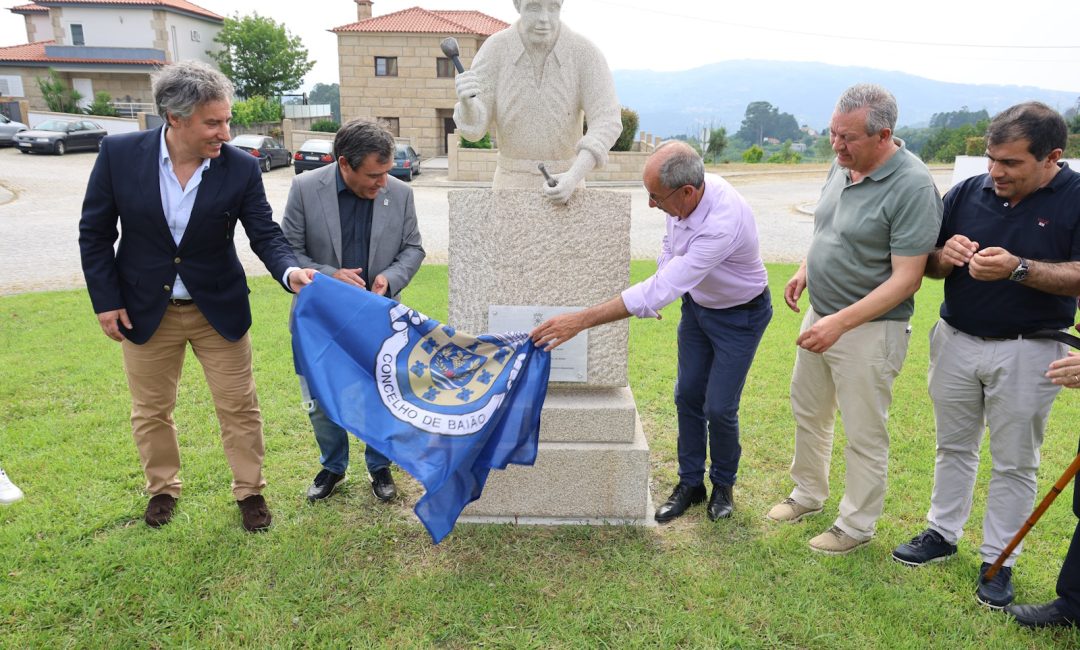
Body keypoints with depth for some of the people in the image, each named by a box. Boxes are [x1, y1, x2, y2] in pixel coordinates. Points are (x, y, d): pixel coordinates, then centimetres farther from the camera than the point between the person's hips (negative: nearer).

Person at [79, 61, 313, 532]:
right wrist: (106, 301, -6)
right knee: (151, 410, 17)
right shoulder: (119, 154, -13)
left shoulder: (241, 167, -14)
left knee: (239, 407, 9)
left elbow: (265, 233, -11)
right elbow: (95, 233, -4)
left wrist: (289, 271, -32)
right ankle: (162, 488, 41)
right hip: (145, 311, 1)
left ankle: (250, 490, 29)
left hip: (219, 310, 0)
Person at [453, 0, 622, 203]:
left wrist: (573, 178, -42)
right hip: (513, 185, 1)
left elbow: (606, 125, -24)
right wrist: (466, 100, -44)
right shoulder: (493, 50, -12)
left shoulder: (586, 52, -15)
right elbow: (473, 125, -18)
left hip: (564, 182, 0)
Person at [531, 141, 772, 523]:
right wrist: (656, 291, 6)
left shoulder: (723, 223, -41)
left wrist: (581, 320, -44)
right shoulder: (684, 194, -18)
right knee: (687, 395, 9)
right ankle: (690, 483, 25)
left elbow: (659, 292, -44)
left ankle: (723, 484, 25)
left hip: (739, 315, -7)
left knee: (719, 408, -3)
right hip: (697, 303, 7)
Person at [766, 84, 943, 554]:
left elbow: (906, 279, -23)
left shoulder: (912, 187, -22)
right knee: (808, 413, 21)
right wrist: (805, 272, 6)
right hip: (820, 316, 8)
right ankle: (808, 493, 42)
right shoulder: (842, 166, 2)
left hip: (869, 330, -8)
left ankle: (857, 525, 26)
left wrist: (841, 322, -28)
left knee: (864, 435, 7)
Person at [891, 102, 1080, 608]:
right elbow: (927, 265, 3)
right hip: (955, 340, 3)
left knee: (1014, 462, 10)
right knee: (954, 446, 17)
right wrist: (945, 256, -19)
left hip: (1026, 352, -3)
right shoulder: (967, 193, -2)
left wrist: (1018, 268, -31)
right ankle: (942, 533, 33)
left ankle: (998, 560, 25)